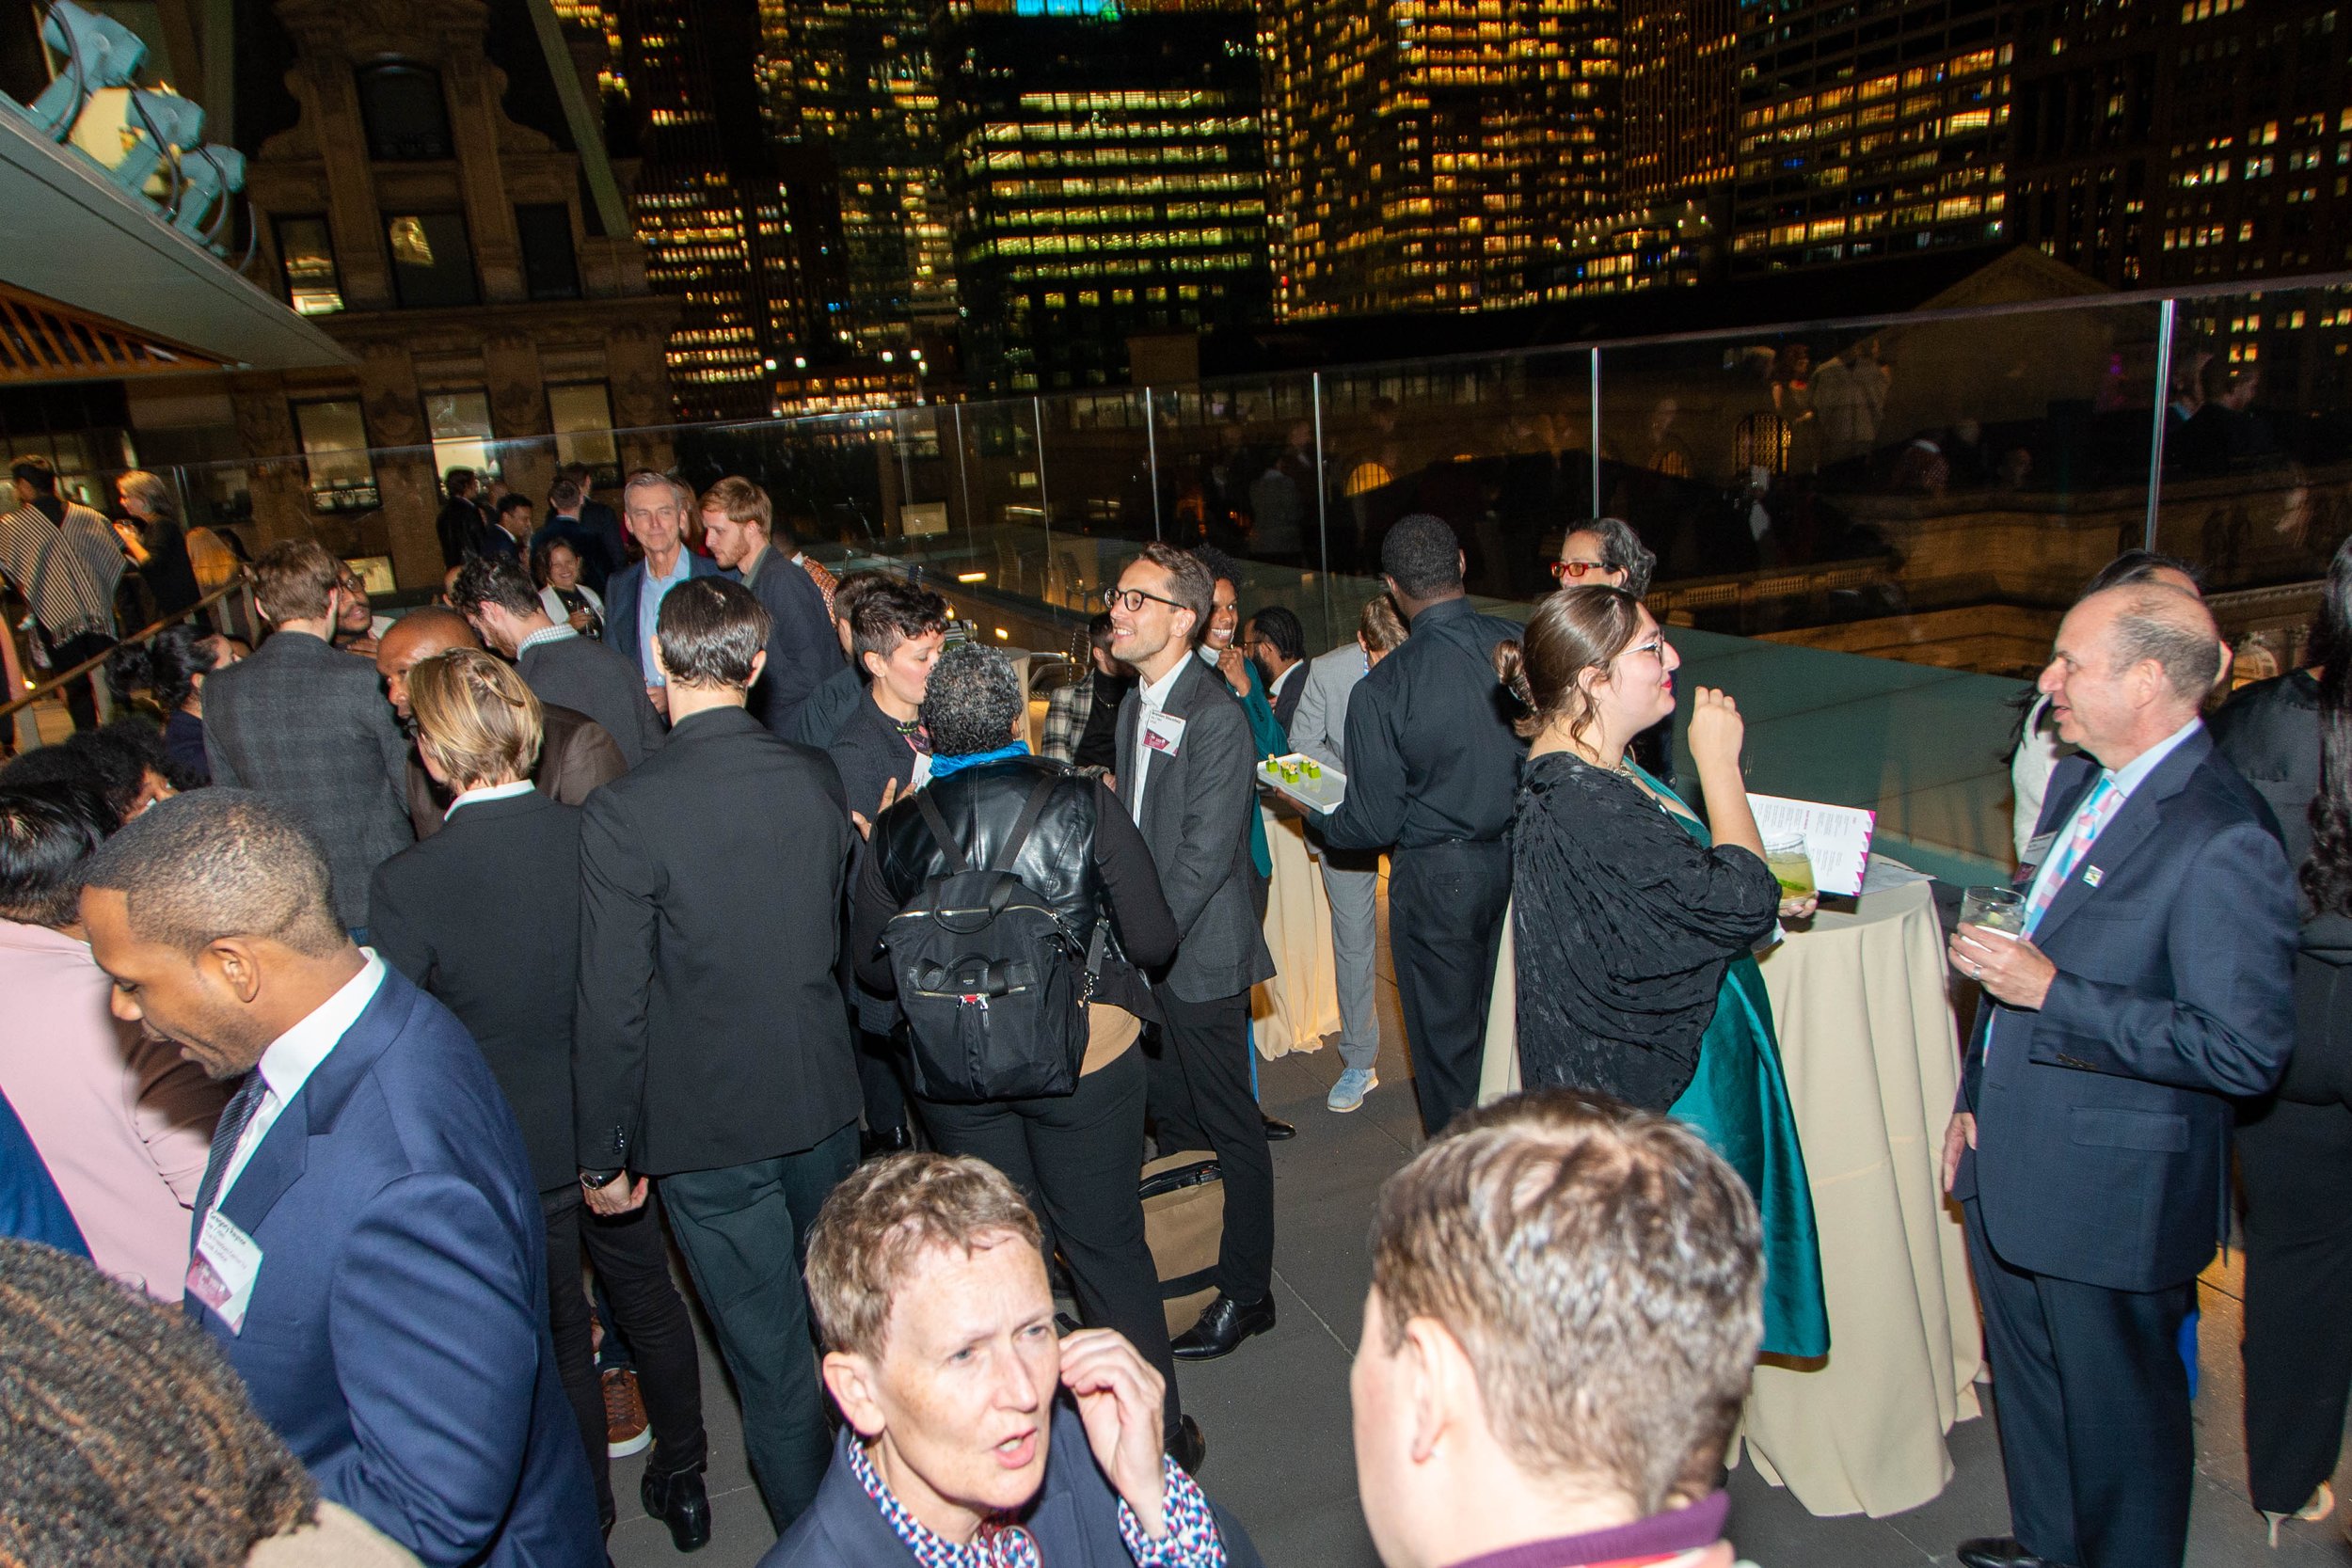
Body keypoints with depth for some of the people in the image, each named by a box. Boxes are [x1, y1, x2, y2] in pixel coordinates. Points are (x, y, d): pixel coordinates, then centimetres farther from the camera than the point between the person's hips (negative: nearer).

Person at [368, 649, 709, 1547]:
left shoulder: (405, 885, -24)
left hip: (508, 1152, -2)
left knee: (554, 1336, 20)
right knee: (649, 1302, 23)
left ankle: (586, 1510, 42)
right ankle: (682, 1480, 42)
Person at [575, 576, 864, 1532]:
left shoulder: (623, 814, -21)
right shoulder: (816, 779, -7)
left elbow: (611, 1008, -17)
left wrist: (604, 1156, -4)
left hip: (709, 1133, -5)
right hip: (824, 1101, 5)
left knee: (770, 1363, 12)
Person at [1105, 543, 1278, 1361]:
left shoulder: (1216, 717, -17)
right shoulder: (1135, 705, 11)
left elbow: (1204, 854, -21)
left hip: (1201, 956, -8)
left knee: (1230, 1128, 5)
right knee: (1171, 1116, 17)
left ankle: (1245, 1293, 20)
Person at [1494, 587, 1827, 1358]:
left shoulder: (1601, 774, 6)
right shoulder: (1583, 805, -27)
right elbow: (1740, 902, -26)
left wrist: (1766, 901, 5)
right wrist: (1719, 763, -17)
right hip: (1658, 1088, -10)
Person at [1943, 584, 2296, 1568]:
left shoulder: (2223, 841, -23)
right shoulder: (2077, 782, 4)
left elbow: (2247, 1050, -25)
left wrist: (2052, 991, -26)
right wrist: (1974, 1100, 15)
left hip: (2113, 1193, -8)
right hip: (2010, 1162, 9)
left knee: (2120, 1412, 14)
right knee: (2026, 1378, 26)